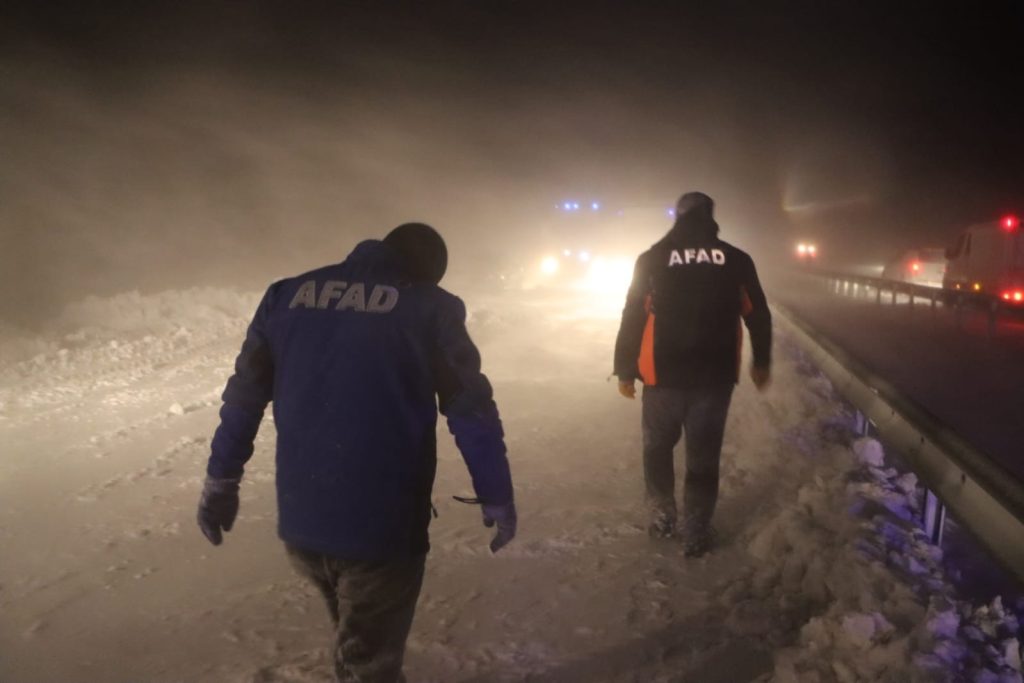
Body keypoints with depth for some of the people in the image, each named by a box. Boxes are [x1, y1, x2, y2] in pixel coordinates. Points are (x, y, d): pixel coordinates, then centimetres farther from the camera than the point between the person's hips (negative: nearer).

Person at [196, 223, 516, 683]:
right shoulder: (430, 308, -3)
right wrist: (497, 497, 5)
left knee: (357, 630, 30)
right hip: (382, 524, -4)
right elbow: (471, 409, -4)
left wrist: (221, 480, 19)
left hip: (298, 520, 5)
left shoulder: (289, 294, 8)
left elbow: (244, 395, 10)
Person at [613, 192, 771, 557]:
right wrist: (761, 362, 22)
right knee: (703, 455, 10)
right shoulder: (736, 260, 1)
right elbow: (758, 316, 8)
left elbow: (632, 318, -3)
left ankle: (662, 517, 25)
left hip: (664, 375, -1)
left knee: (658, 446, 19)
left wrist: (625, 370, 6)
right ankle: (697, 532, 13)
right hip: (716, 376, 1)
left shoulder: (652, 259, -4)